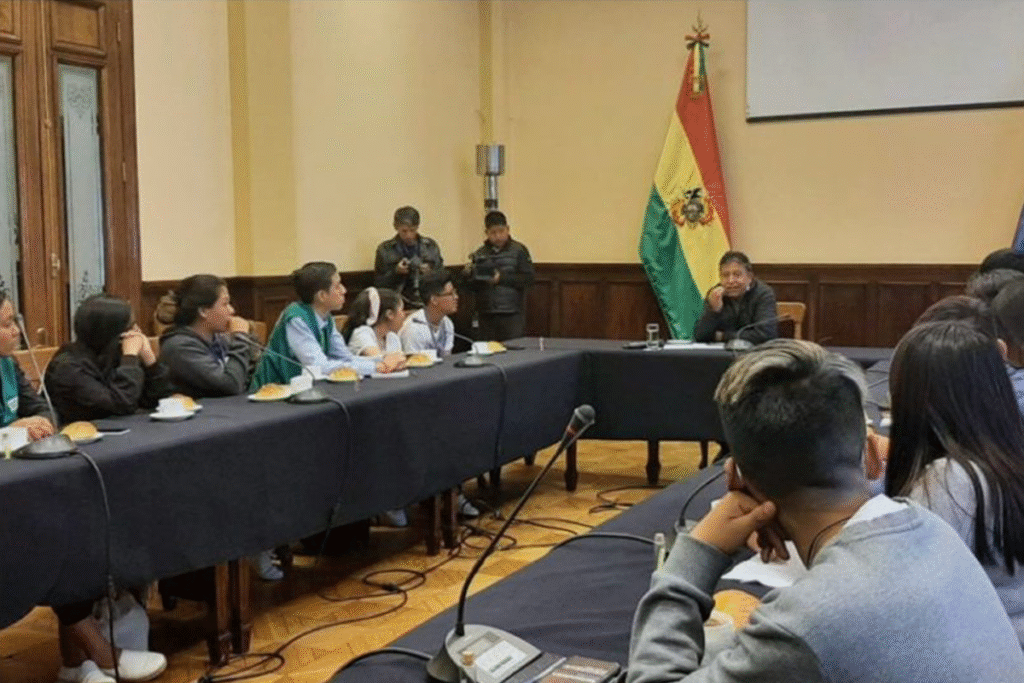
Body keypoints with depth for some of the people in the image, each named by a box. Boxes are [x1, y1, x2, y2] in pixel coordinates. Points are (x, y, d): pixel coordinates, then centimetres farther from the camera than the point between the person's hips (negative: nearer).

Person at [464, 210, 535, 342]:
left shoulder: (518, 250, 2)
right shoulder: (479, 254, 11)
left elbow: (528, 279, -7)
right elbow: (473, 288, 12)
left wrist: (502, 278, -15)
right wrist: (468, 275, -8)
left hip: (512, 315, -3)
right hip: (486, 315, 3)